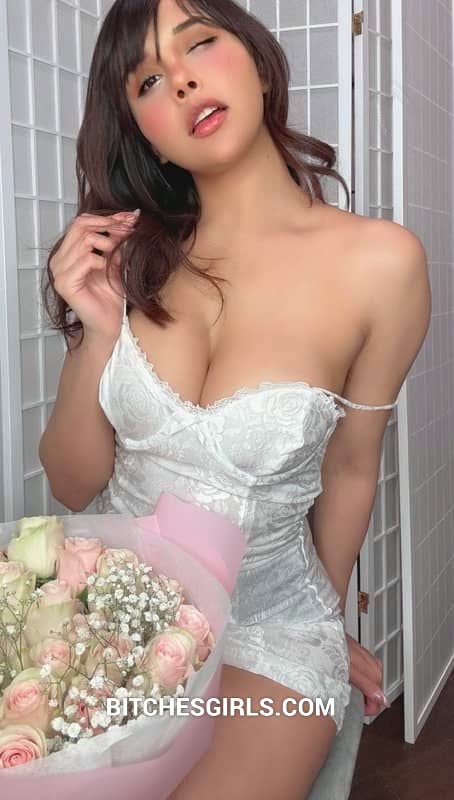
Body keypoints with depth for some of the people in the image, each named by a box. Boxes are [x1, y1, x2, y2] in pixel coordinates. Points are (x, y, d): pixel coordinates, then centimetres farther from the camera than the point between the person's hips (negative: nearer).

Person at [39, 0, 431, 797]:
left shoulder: (377, 261, -14)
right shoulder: (132, 255, -4)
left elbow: (350, 468, 0)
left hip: (265, 623, -2)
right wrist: (99, 335, -17)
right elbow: (73, 484, -1)